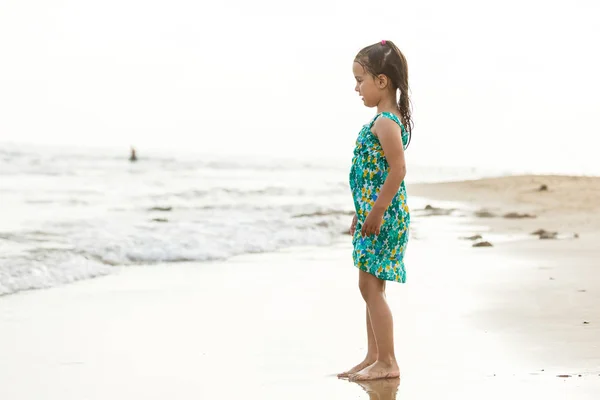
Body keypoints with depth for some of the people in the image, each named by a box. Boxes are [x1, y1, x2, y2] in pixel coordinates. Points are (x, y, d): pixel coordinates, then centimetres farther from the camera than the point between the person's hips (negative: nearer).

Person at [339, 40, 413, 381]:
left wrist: (376, 212, -22)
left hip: (385, 216, -10)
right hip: (375, 214, 10)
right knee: (371, 287, 15)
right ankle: (374, 358, 22)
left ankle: (387, 362, 0)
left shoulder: (385, 122, -17)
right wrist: (364, 212, 21)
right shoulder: (387, 119, 14)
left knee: (371, 286, -5)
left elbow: (397, 170, -24)